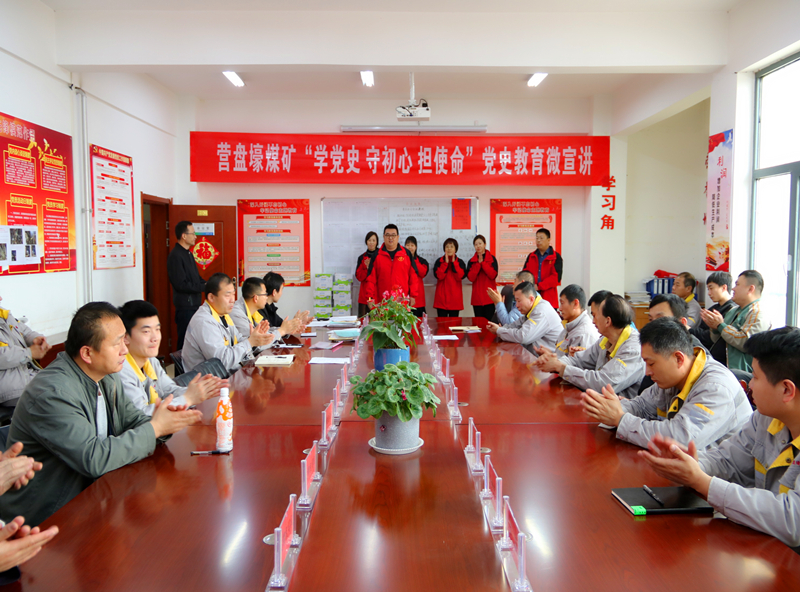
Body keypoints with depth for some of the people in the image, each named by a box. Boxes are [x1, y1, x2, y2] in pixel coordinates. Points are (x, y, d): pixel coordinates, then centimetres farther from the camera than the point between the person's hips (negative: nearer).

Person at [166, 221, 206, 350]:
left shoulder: (188, 254, 17)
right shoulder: (176, 256, -15)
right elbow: (181, 285, -20)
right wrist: (204, 287, -16)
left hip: (194, 304, 9)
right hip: (185, 306, -9)